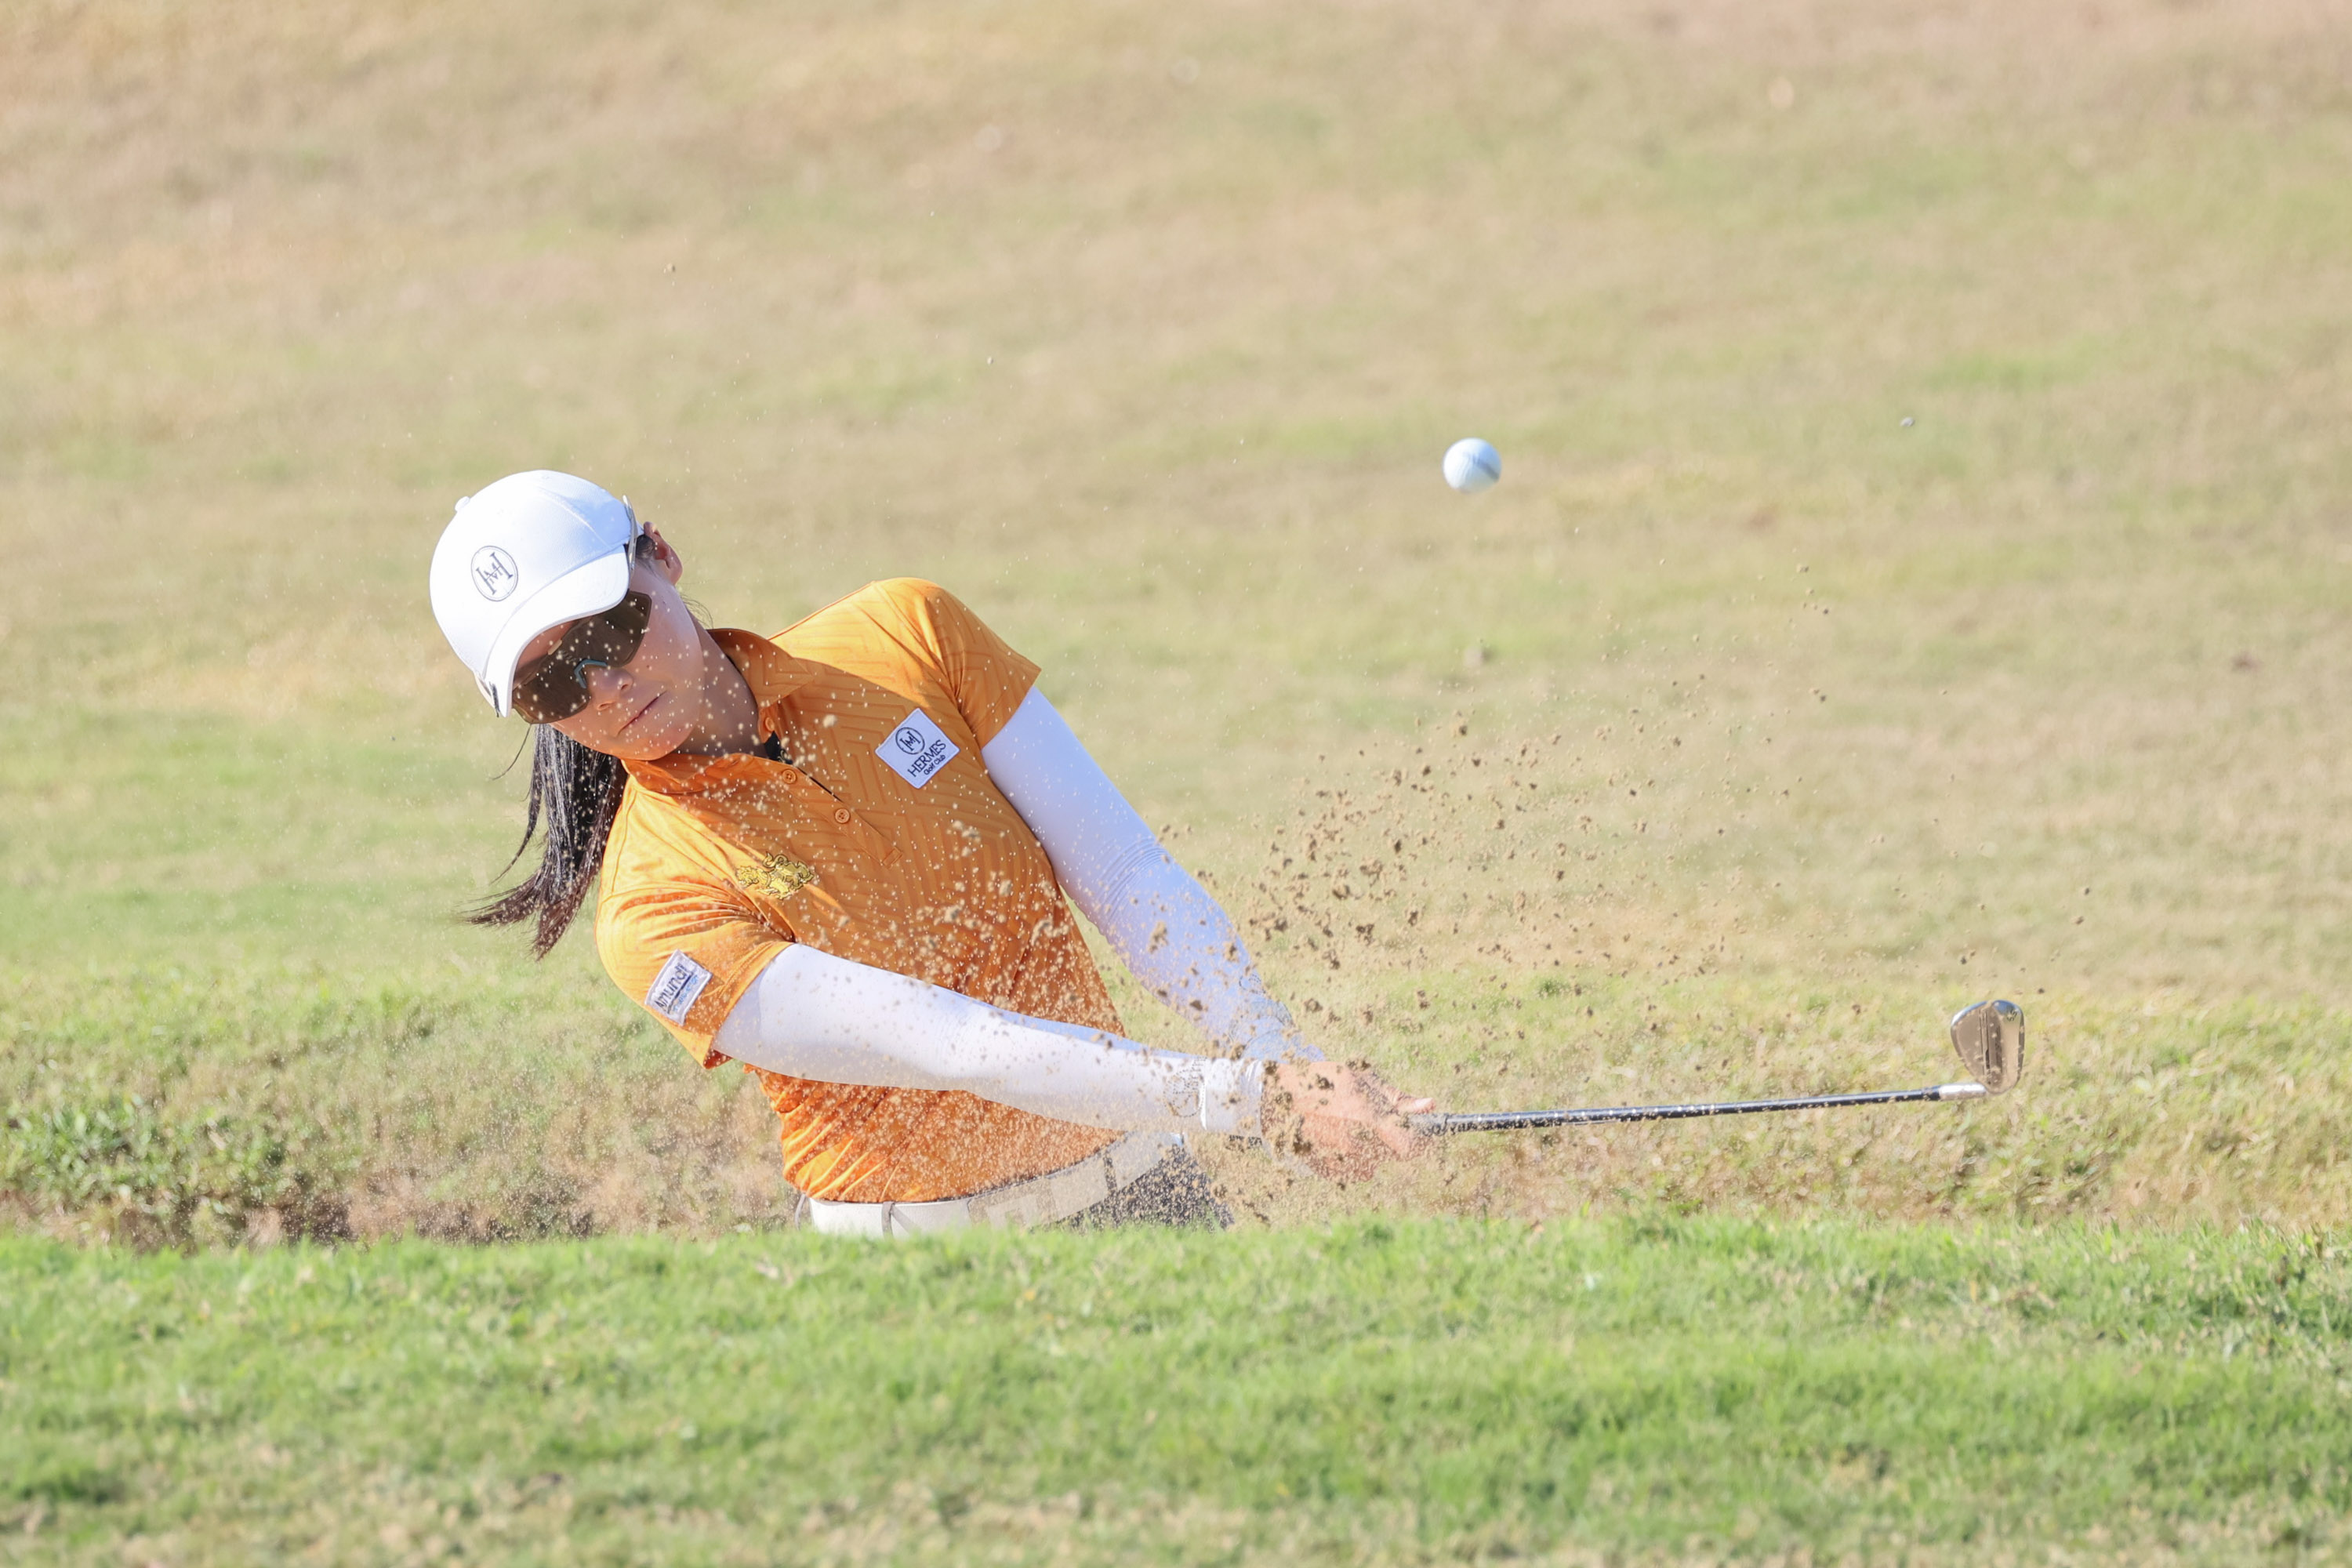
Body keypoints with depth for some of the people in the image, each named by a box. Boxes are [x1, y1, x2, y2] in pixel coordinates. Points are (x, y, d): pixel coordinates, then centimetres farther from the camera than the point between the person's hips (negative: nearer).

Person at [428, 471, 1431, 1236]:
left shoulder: (907, 636, 1)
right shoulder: (656, 918, -12)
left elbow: (1125, 876, 0)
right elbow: (950, 1046, -21)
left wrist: (1279, 1061, -15)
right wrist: (1251, 1099, -29)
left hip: (1139, 1193, 3)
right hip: (909, 1260, -3)